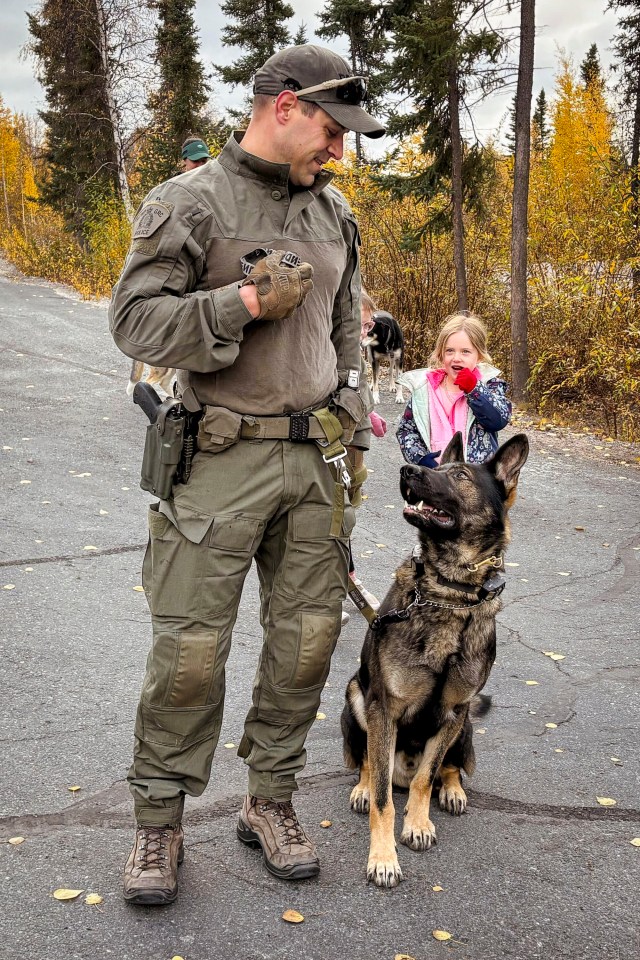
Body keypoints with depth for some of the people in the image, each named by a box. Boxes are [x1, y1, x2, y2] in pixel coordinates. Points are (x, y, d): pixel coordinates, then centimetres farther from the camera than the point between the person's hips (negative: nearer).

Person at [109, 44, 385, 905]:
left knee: (307, 638, 8)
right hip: (223, 456, -5)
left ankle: (270, 802, 25)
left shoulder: (334, 212, 14)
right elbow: (135, 319, -9)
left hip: (317, 456, 6)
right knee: (191, 648, -2)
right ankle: (160, 820, 16)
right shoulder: (190, 203, -4)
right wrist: (241, 302, -18)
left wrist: (352, 429, 18)